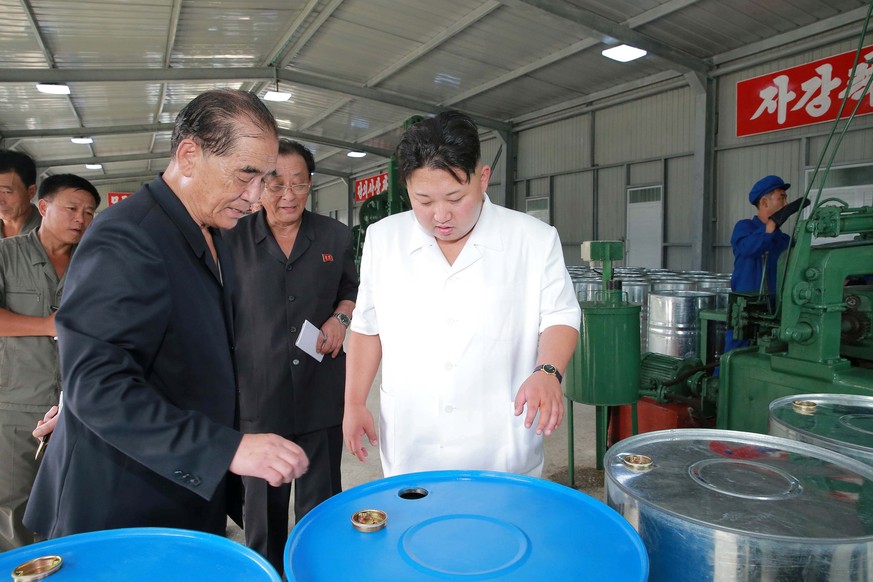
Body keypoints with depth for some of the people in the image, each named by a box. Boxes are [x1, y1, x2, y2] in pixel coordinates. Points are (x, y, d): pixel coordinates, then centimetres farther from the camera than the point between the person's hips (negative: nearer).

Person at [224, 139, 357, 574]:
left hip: (322, 394, 1)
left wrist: (341, 317, -3)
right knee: (263, 505, 14)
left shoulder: (335, 236, 4)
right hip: (258, 394, -1)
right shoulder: (233, 240, -1)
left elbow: (351, 289, 18)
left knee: (321, 504, 14)